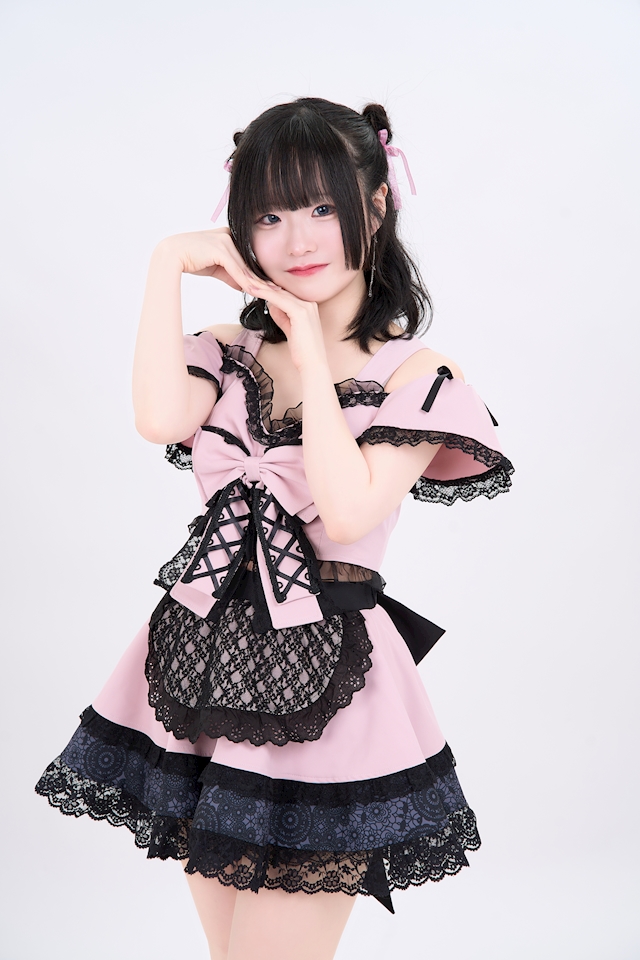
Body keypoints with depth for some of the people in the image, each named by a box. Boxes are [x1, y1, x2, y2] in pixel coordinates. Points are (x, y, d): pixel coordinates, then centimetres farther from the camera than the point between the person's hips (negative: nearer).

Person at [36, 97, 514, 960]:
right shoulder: (232, 352, 6)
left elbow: (349, 512, -19)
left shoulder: (417, 374, -6)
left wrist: (311, 354, -13)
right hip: (204, 672, 5)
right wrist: (170, 264, -10)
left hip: (324, 683, -5)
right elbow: (160, 420, -15)